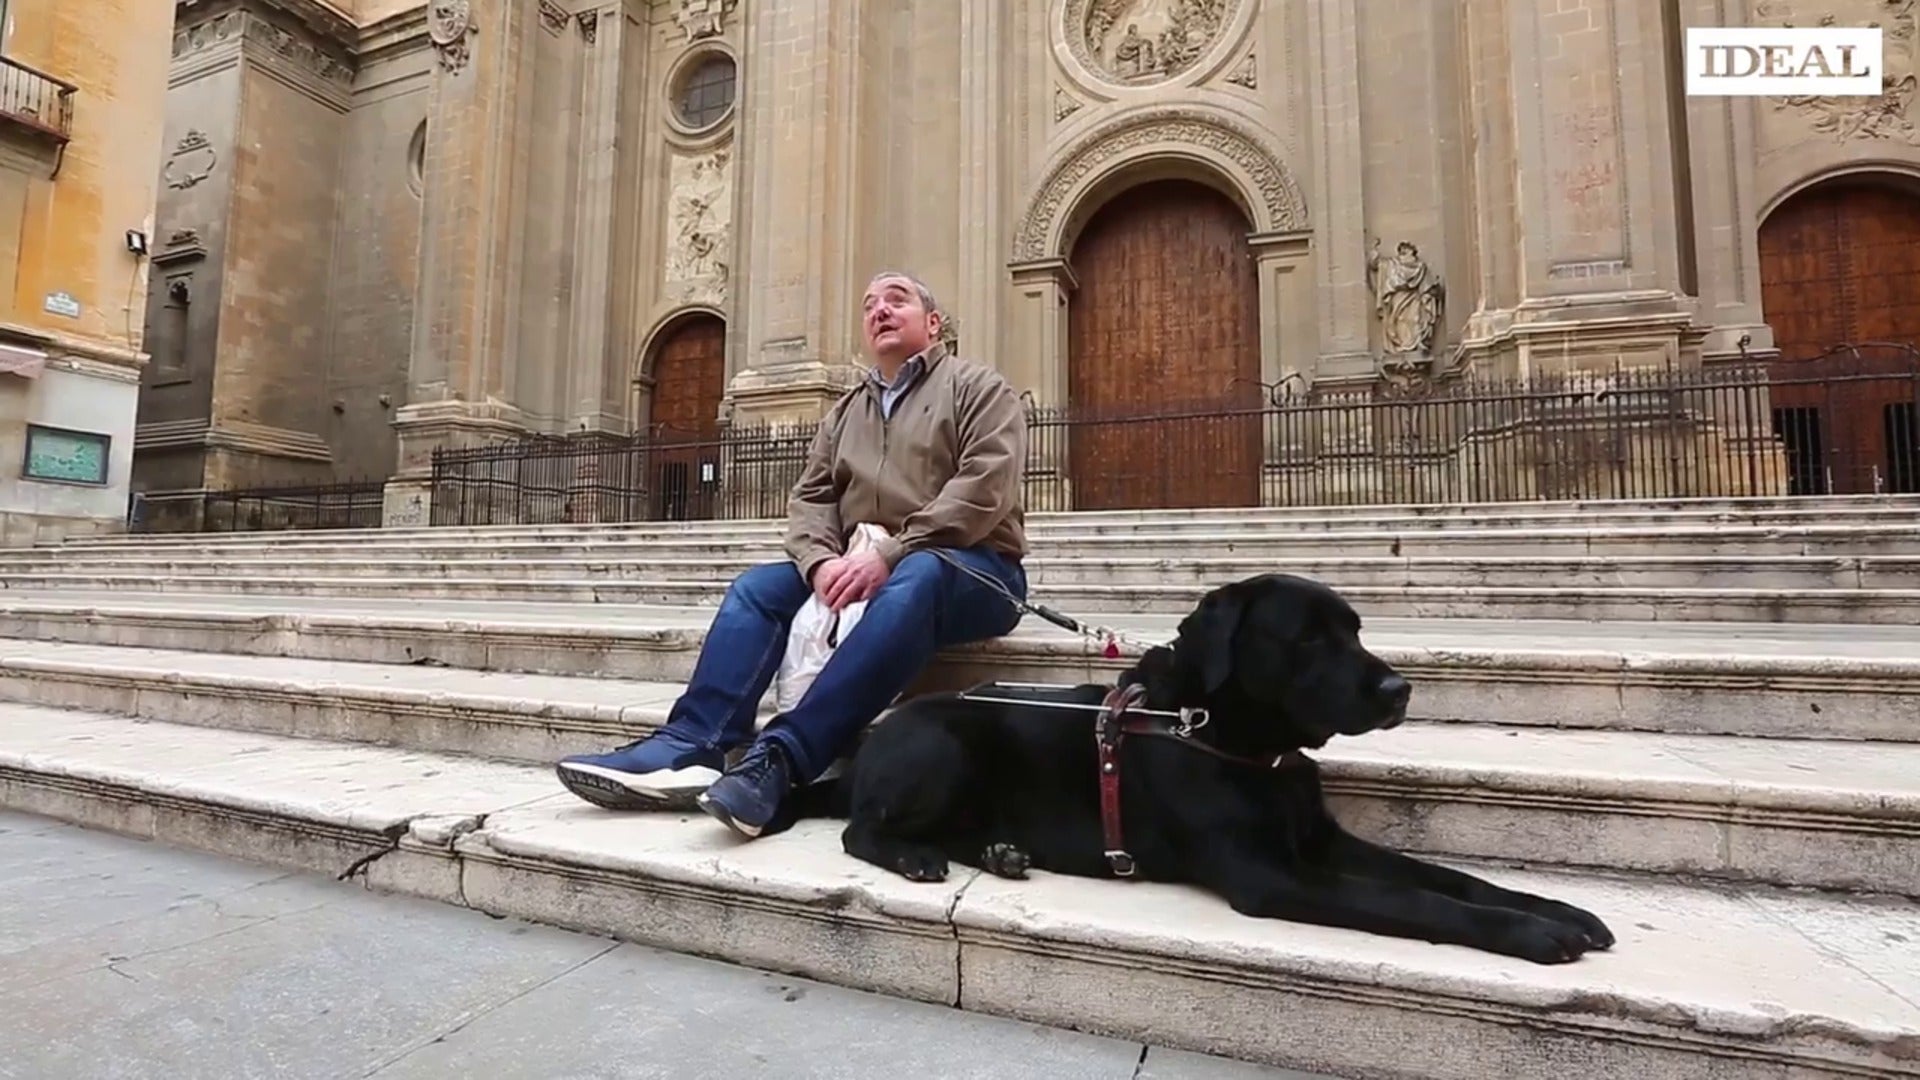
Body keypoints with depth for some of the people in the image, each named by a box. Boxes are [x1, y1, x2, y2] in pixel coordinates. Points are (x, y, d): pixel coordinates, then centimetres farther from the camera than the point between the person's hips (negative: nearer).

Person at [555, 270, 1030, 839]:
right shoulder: (845, 411, 20)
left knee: (915, 579, -37)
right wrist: (822, 561, -14)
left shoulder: (977, 386, 3)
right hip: (861, 569, 6)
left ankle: (779, 759, -42)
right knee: (757, 588, -13)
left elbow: (984, 489, -13)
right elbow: (810, 497, 10)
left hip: (972, 568, -5)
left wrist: (890, 555, -24)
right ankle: (688, 748, -27)